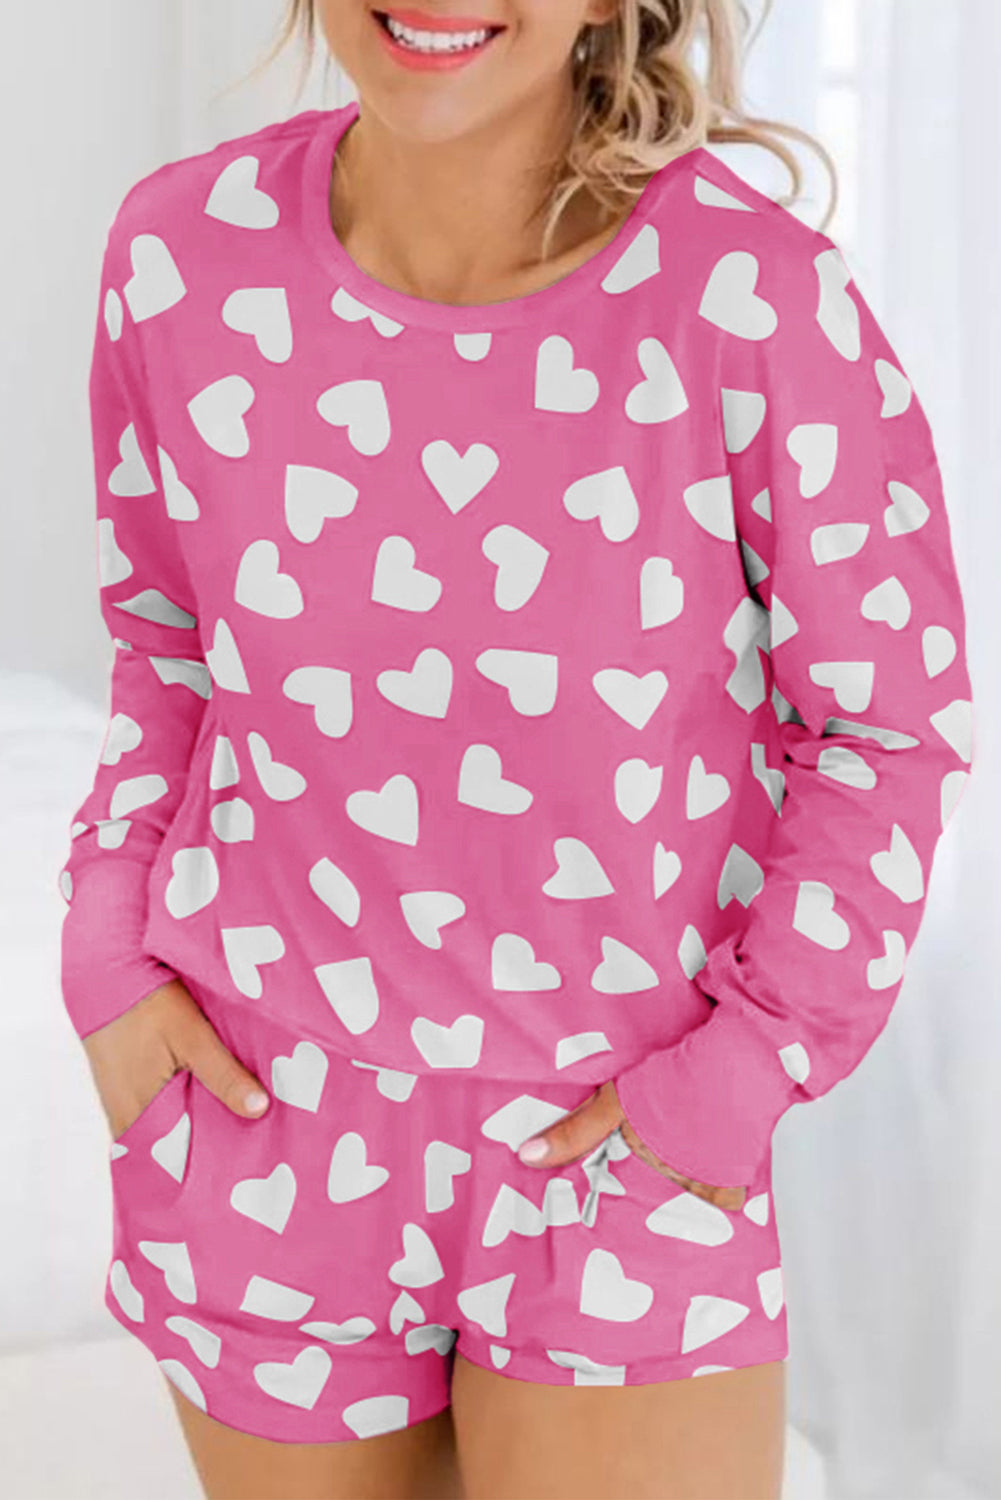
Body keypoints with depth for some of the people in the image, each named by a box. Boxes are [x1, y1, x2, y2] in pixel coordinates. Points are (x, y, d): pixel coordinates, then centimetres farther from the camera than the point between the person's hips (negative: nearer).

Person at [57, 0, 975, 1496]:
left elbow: (895, 721, -5)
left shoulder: (758, 292, -19)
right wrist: (109, 941, 0)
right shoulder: (184, 250, -9)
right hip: (264, 1111, 3)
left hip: (624, 1140, -2)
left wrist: (754, 1063, -9)